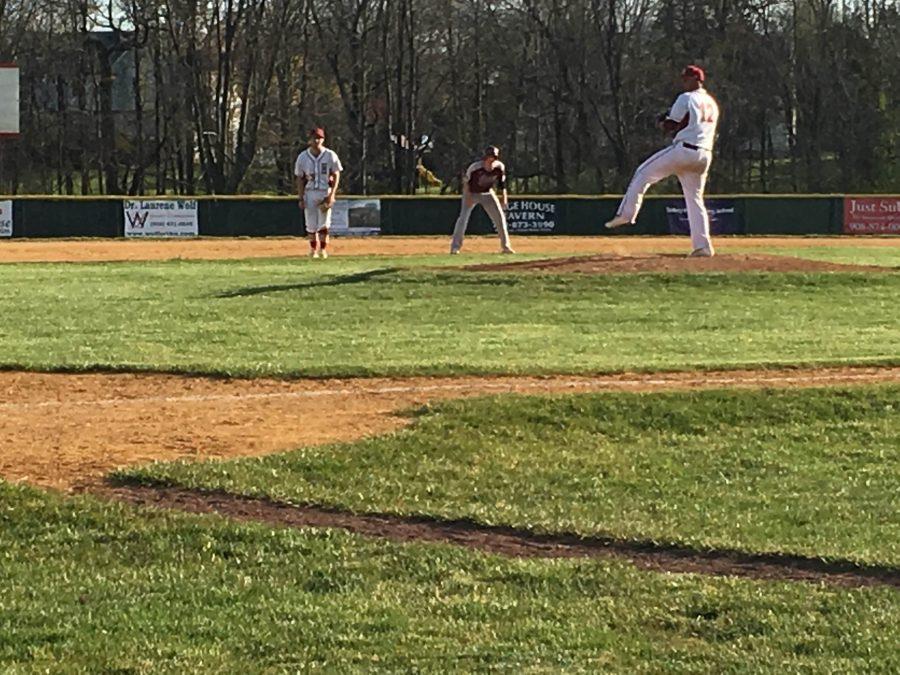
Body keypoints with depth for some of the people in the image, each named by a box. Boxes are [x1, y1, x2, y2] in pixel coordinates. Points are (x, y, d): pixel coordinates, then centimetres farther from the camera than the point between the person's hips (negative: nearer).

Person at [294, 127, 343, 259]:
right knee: (311, 225, 3)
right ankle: (313, 250, 16)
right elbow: (300, 179, 5)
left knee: (324, 223, -9)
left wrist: (332, 194, -11)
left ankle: (323, 249, 2)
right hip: (309, 193, 2)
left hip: (325, 192, -2)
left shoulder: (330, 155, -4)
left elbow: (336, 175, -1)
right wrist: (300, 198, -1)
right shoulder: (303, 157, 1)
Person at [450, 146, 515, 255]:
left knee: (500, 216, -2)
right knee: (463, 217, -16)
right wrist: (468, 196, -23)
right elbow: (466, 180, -16)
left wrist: (504, 196, -10)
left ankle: (505, 246, 9)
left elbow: (501, 182, -2)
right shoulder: (475, 167, -29)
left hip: (487, 193, 4)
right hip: (471, 193, -3)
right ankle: (455, 247, -11)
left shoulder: (499, 167, -18)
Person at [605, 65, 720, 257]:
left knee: (643, 173, 5)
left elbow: (669, 126, -5)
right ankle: (703, 246, 1)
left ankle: (626, 214, -2)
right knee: (695, 199, 9)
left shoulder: (687, 99, -4)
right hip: (705, 155, 7)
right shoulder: (712, 103, 20)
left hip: (684, 149, -7)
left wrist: (661, 123, 17)